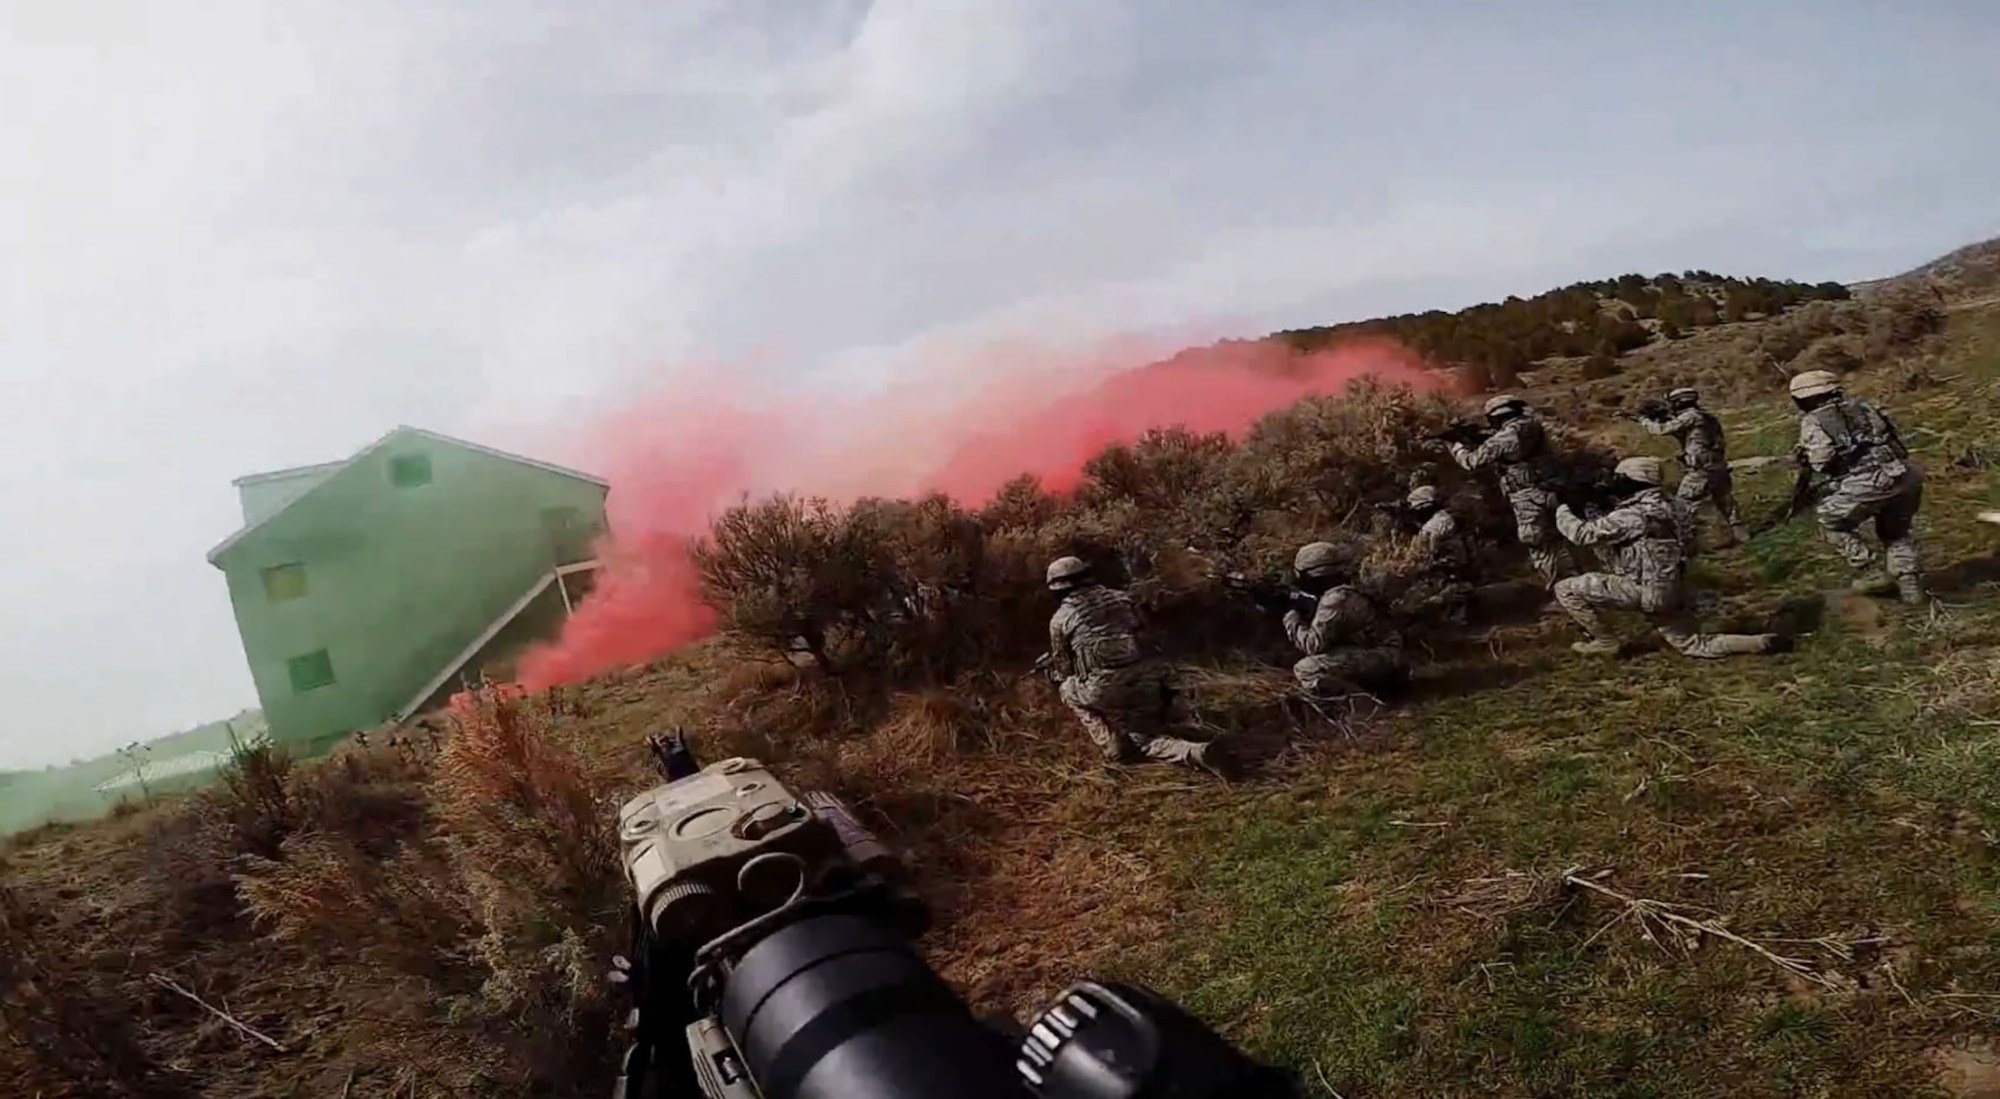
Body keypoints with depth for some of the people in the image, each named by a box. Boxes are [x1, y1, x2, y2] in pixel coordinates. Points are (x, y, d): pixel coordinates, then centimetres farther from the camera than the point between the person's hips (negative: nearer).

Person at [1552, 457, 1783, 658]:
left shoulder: (1633, 516, -18)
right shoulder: (1668, 506, 10)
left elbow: (1582, 533, -16)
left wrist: (1562, 508, 1)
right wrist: (1596, 513, 13)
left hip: (1647, 590, -9)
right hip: (1671, 591, 9)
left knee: (1566, 589, -6)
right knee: (1695, 645, 24)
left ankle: (1604, 641, 7)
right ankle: (1762, 643, 10)